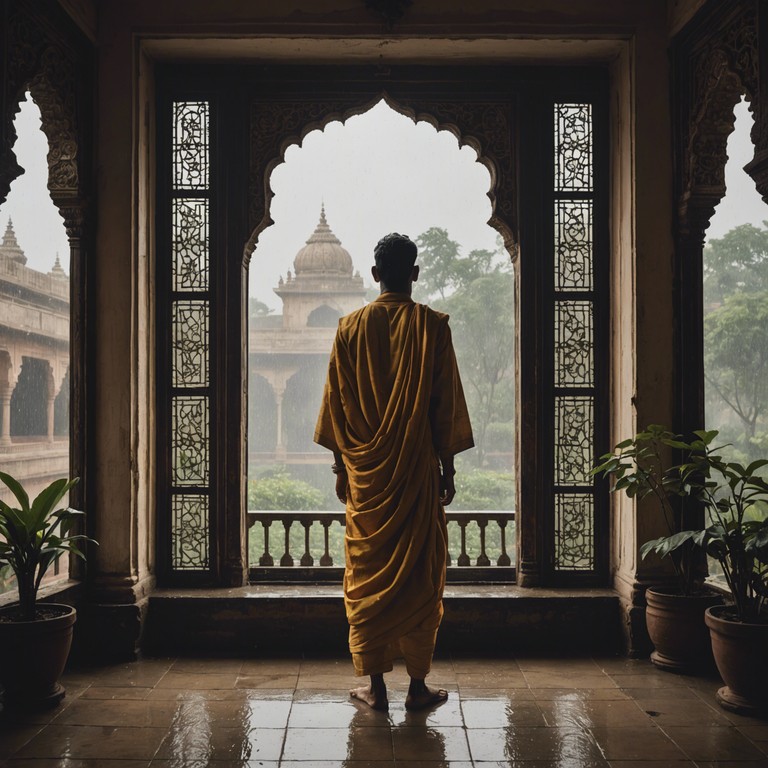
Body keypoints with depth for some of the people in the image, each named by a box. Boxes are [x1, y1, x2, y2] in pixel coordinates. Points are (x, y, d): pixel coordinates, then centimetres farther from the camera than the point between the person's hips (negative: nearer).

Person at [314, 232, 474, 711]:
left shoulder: (351, 327, 1)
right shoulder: (432, 326, -4)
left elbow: (336, 404, 3)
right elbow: (446, 404, -4)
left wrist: (342, 464, 12)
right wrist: (447, 469, 4)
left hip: (365, 472, 2)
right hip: (417, 469, -1)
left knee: (367, 575, 8)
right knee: (419, 574, 6)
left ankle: (375, 684, 14)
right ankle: (418, 685, 12)